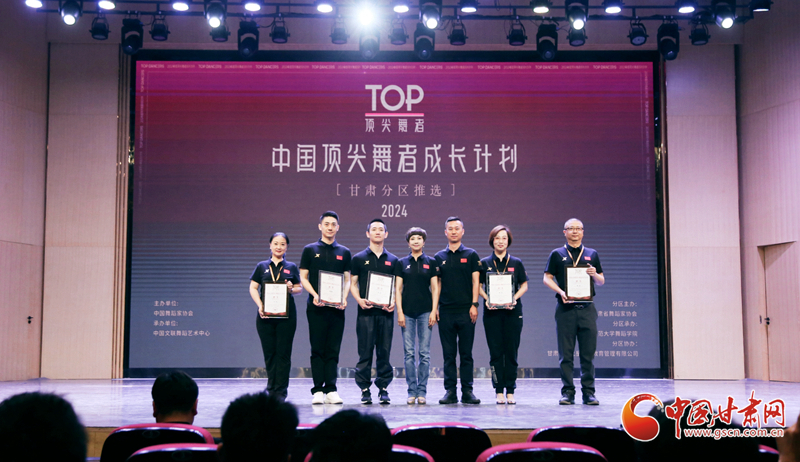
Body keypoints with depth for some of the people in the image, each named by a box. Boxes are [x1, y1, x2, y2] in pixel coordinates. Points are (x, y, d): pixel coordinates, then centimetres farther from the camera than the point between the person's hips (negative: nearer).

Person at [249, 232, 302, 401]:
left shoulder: (291, 267, 10)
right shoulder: (262, 266, 9)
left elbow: (300, 288, 12)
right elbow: (253, 288, 5)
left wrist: (292, 289, -11)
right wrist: (260, 306, -10)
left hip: (286, 314, -1)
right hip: (265, 315, 1)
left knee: (283, 352, -2)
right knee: (269, 352, 5)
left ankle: (280, 391, 2)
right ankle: (272, 388, 17)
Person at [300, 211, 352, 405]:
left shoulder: (344, 252, 12)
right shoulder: (310, 250, 6)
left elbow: (347, 279, 12)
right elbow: (303, 277, 3)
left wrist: (344, 298, -6)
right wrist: (314, 295, -13)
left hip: (337, 308, 2)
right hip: (316, 307, -2)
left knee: (333, 351, 3)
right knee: (318, 350, 0)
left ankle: (331, 390, 5)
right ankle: (317, 391, 2)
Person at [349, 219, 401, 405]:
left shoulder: (392, 260, 13)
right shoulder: (359, 258, 7)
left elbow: (397, 286, 13)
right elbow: (353, 283, 6)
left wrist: (394, 302, -5)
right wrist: (359, 300, -12)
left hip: (386, 312, 2)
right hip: (366, 312, -2)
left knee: (384, 351, 3)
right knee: (365, 351, -1)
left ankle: (383, 388, 11)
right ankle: (365, 389, 6)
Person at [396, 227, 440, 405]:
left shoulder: (431, 262, 6)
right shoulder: (402, 263, 8)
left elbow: (435, 288, 4)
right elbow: (398, 289, 5)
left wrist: (434, 310, -5)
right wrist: (399, 312, -4)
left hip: (425, 311, -1)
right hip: (407, 311, 1)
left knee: (425, 353, -1)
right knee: (409, 352, 0)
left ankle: (422, 391, 5)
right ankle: (412, 391, 6)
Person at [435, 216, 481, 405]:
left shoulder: (471, 255, 5)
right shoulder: (439, 257, 11)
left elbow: (476, 281, 1)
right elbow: (436, 284, 11)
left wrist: (474, 305, -8)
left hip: (466, 311, -2)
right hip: (446, 311, 2)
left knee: (466, 353, 1)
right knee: (449, 354, 4)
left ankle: (467, 391, 7)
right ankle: (450, 391, 8)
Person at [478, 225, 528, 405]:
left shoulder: (516, 263, 8)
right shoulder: (484, 263, 7)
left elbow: (524, 285, 9)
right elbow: (478, 286, 8)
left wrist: (514, 298, -8)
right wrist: (487, 299, -10)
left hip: (513, 311, 0)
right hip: (492, 312, 0)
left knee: (511, 351, 0)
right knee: (496, 351, -1)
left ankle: (510, 391, 6)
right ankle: (499, 391, 3)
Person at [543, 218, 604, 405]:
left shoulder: (592, 254, 15)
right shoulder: (557, 254, 9)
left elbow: (601, 281, 15)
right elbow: (547, 278, 4)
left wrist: (594, 275, -7)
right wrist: (560, 292, -12)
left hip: (587, 308, 2)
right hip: (565, 308, -1)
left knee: (588, 353, 1)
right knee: (566, 354, 0)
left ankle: (588, 392, 7)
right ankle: (567, 392, 5)